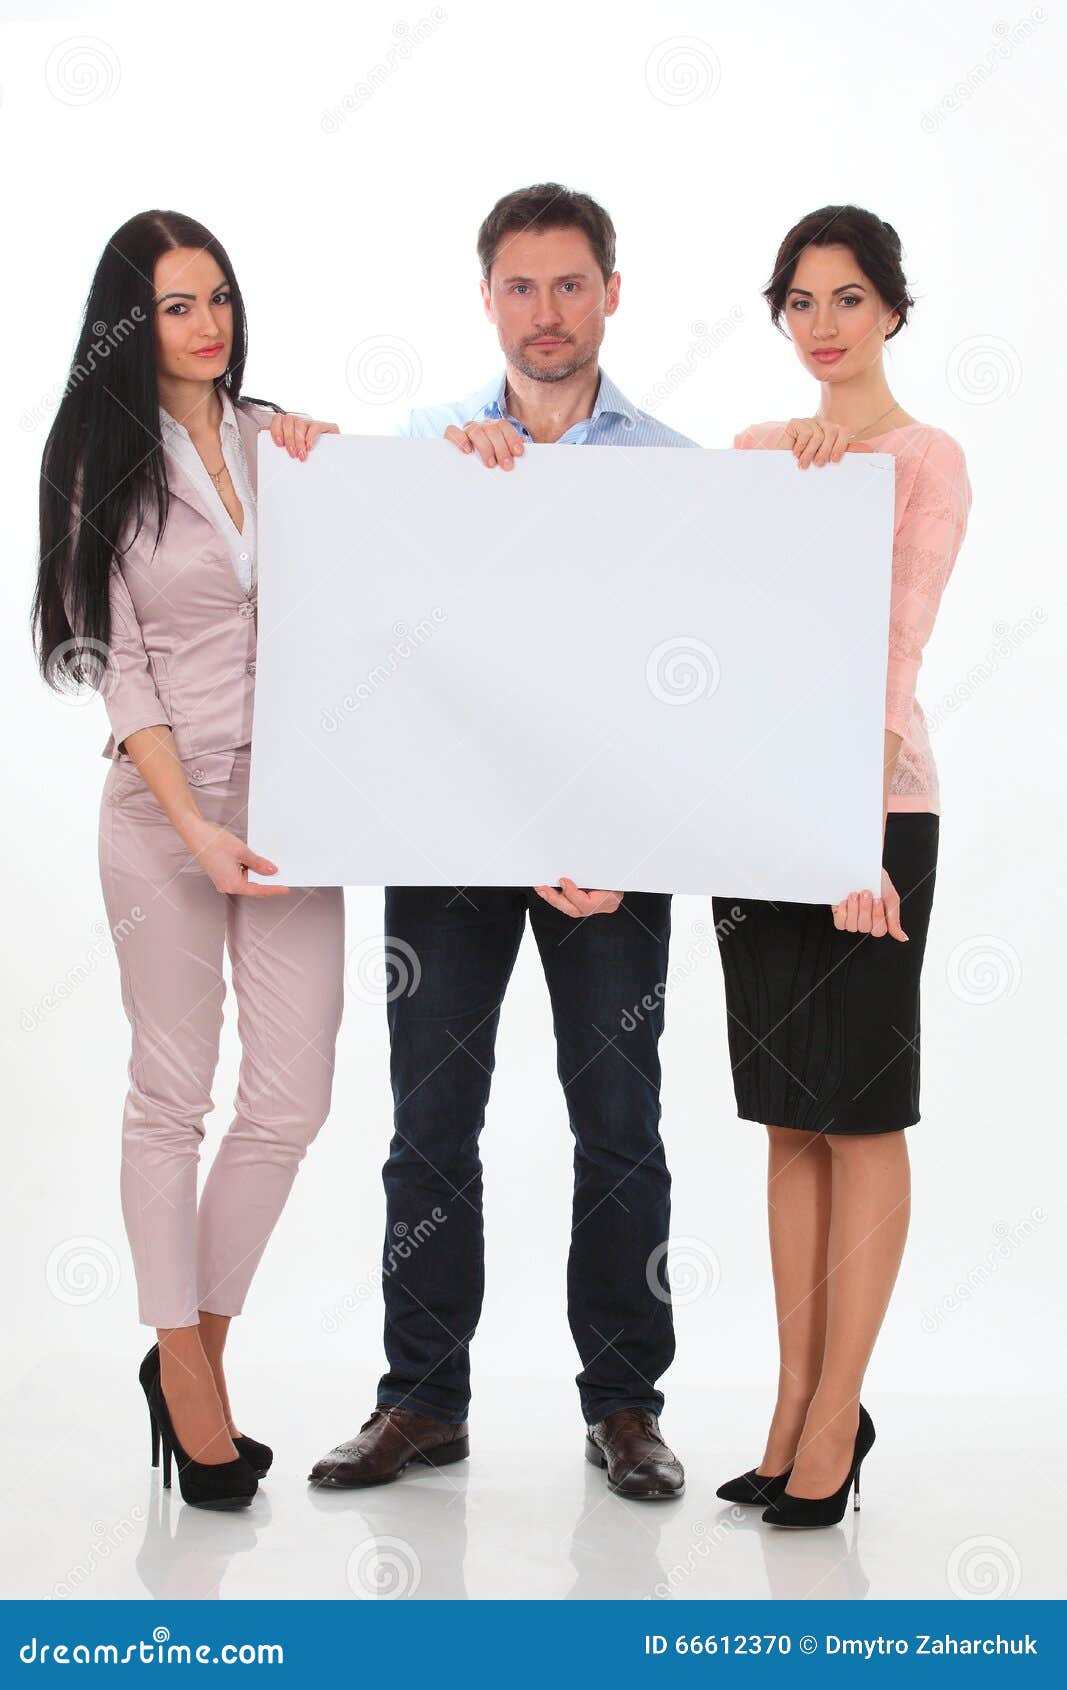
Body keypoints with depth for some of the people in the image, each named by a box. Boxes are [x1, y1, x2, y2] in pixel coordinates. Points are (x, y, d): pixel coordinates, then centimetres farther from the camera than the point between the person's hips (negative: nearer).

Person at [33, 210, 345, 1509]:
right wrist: (196, 829, -13)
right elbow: (120, 662, -4)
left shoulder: (297, 442, 9)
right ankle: (188, 1380, 17)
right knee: (172, 1096, 5)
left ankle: (195, 1345, 20)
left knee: (291, 1100, 1)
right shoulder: (107, 468, 1)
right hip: (163, 804, -3)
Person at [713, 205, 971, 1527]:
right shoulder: (755, 450, 15)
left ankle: (835, 1417, 6)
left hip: (873, 808, -6)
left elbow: (894, 650, -15)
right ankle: (798, 1405, 17)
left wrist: (859, 834, -24)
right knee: (789, 1116, 9)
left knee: (859, 1113, -1)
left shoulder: (926, 461, -3)